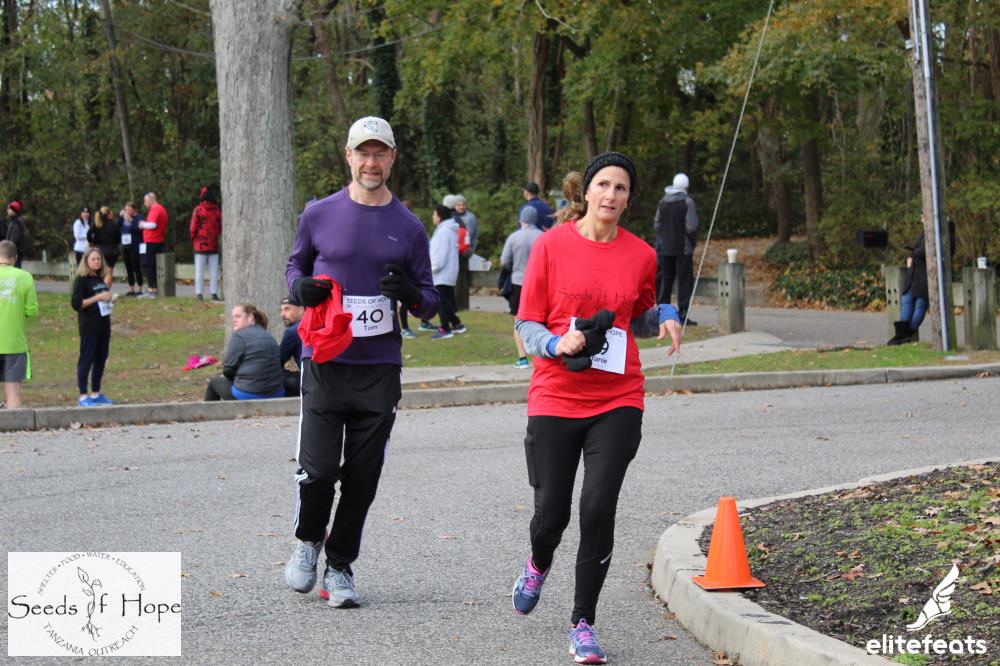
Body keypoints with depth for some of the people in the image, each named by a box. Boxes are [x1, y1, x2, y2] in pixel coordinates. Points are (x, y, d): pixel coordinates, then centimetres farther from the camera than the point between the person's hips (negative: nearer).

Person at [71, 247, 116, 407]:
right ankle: (83, 397, -2)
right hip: (89, 327, -7)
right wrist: (97, 298, -20)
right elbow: (76, 303, -15)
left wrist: (109, 297, 5)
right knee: (86, 360, -5)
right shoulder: (82, 280, -9)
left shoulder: (101, 278, 13)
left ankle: (95, 394, 19)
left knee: (101, 359, 10)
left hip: (104, 325, 7)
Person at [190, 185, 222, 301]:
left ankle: (199, 293, -1)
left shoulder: (198, 210, -8)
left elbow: (193, 227, -7)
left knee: (199, 270, 2)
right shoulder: (217, 211, 0)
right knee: (213, 270, 6)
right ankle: (214, 293, 2)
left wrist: (194, 239, 8)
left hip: (200, 245, -2)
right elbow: (221, 227, 3)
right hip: (214, 245, 2)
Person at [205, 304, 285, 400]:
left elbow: (228, 369, -8)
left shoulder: (239, 336, -8)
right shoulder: (269, 337, 15)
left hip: (248, 395, -7)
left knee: (214, 383, 20)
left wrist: (225, 375, 15)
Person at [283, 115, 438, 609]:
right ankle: (308, 540, 19)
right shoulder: (319, 215, 3)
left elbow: (429, 304, 11)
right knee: (318, 469, -10)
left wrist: (409, 293, -13)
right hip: (324, 361, -1)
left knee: (362, 476, 4)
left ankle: (340, 567, 19)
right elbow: (296, 264, 18)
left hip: (380, 369, 1)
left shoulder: (408, 227, 5)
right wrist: (300, 286, -5)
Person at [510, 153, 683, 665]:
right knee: (552, 512, 3)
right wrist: (556, 344, -19)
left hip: (617, 400, 1)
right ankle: (538, 565, 42)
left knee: (598, 508, -10)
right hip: (556, 397, -1)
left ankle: (583, 624, 5)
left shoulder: (641, 255, 5)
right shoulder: (552, 244, -2)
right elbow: (526, 324, 1)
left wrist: (665, 316, 0)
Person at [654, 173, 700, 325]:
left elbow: (657, 224, 8)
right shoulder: (687, 202, -10)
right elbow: (691, 227, -14)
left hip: (666, 249, 5)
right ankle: (682, 315, -6)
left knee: (665, 280, 11)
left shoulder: (663, 202, 6)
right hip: (683, 249, -5)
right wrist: (693, 243, 1)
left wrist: (662, 242, 16)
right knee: (685, 281, -2)